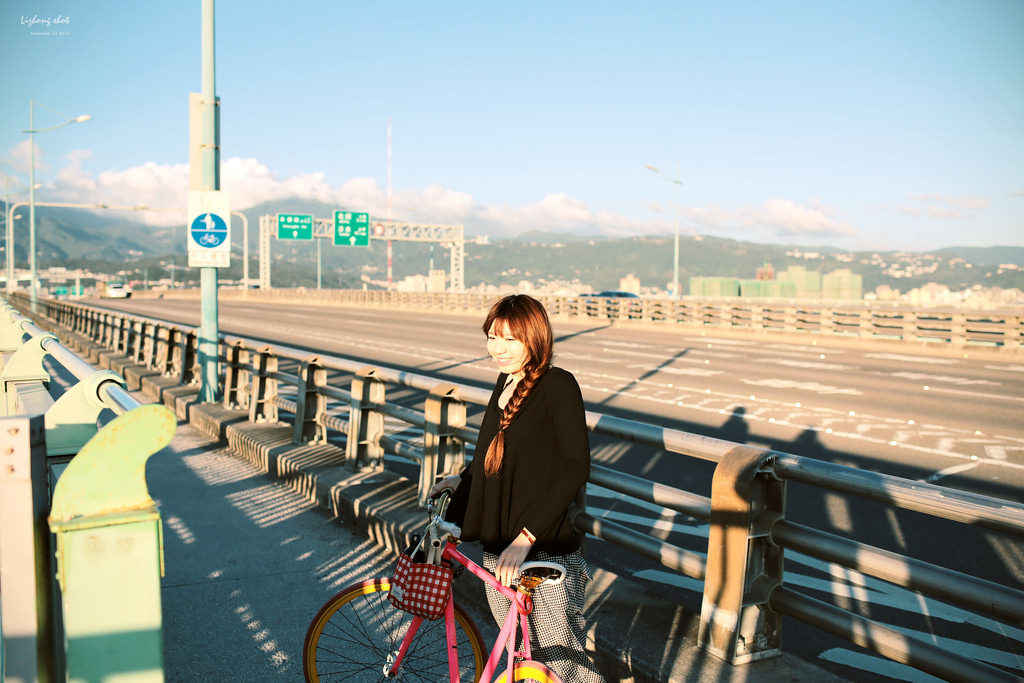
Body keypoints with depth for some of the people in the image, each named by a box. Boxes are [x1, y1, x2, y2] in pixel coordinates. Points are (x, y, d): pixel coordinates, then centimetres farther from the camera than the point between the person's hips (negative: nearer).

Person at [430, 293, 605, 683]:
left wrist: (525, 537, -28)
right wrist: (464, 480, 26)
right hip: (498, 545, 8)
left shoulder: (559, 386, -15)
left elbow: (575, 469, -24)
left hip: (546, 550, -7)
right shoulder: (506, 382, 8)